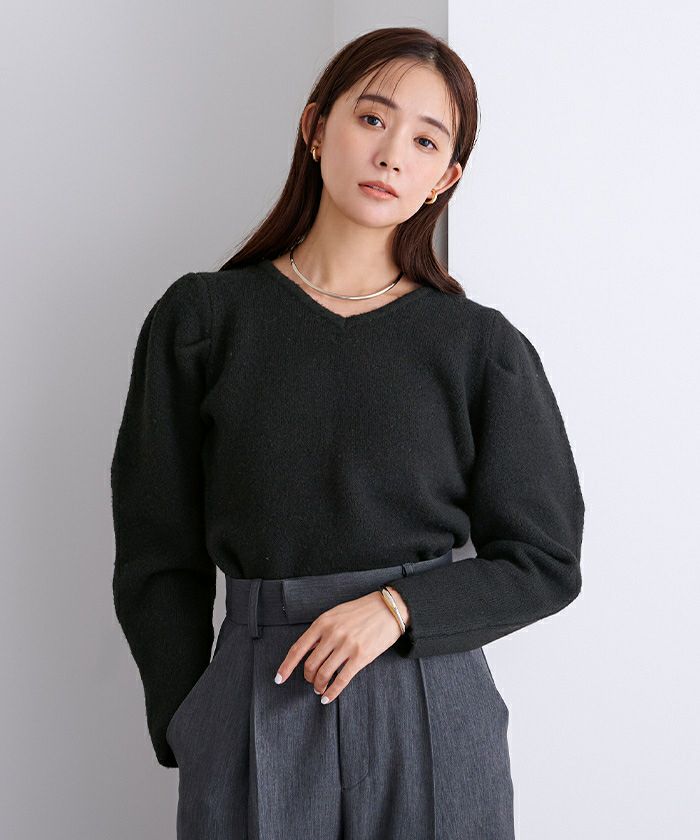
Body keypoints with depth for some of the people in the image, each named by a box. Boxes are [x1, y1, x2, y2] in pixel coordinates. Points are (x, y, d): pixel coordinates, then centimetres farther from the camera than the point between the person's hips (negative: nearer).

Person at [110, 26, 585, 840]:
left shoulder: (481, 346, 0)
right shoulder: (200, 319, 0)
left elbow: (545, 563, 3)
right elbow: (158, 557, 4)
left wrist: (398, 606, -11)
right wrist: (189, 729, -1)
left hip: (433, 705, 0)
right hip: (254, 704, 0)